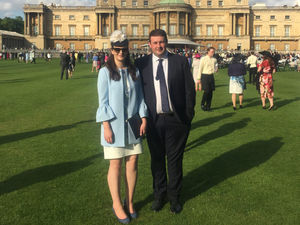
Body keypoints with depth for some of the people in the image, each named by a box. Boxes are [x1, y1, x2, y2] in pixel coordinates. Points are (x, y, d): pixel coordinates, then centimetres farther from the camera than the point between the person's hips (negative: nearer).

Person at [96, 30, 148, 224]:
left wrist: (144, 118, -2)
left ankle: (130, 202, 23)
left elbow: (140, 97, 9)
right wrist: (106, 126, -11)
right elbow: (103, 101, -6)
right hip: (114, 125, -3)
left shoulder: (134, 71, 6)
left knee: (133, 163, 6)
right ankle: (117, 204, 19)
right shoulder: (105, 72, -5)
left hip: (133, 125, 4)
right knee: (116, 165, 3)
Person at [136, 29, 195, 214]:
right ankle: (159, 195, 30)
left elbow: (190, 89, 2)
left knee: (175, 159, 9)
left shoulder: (181, 62, 1)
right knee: (157, 159, 13)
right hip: (153, 120, 1)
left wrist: (189, 115, -3)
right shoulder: (141, 64, 3)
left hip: (176, 120, -1)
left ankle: (174, 196, 26)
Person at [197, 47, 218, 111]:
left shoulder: (214, 59, 11)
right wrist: (199, 78, -4)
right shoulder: (203, 59, -3)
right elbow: (200, 69, -1)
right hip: (205, 76, -5)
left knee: (210, 92, 3)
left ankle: (208, 106, 13)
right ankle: (202, 104, 8)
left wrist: (216, 70, -3)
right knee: (206, 91, -12)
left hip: (211, 76, 5)